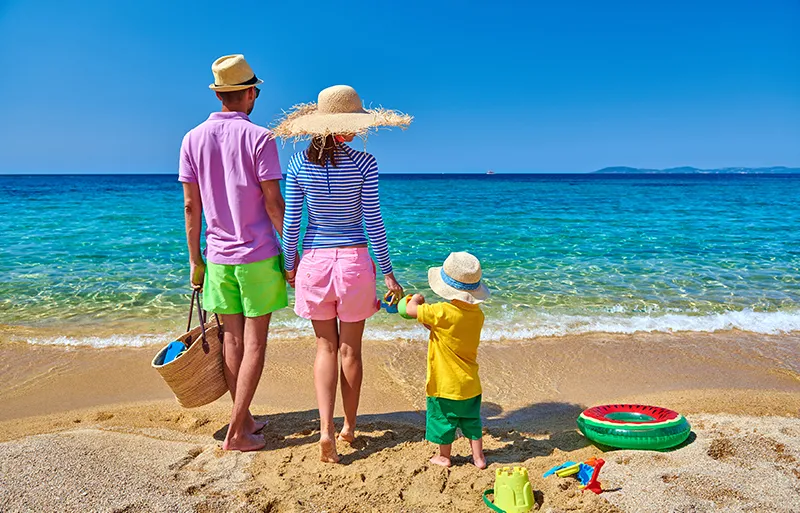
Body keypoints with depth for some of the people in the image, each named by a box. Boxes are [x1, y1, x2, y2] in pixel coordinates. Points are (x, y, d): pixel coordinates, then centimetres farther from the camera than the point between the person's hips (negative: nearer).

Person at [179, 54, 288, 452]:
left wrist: (194, 260, 11)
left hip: (218, 257, 4)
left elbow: (191, 206, 4)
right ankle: (236, 432, 5)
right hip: (259, 256, -4)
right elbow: (273, 203, -11)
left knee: (232, 339, 14)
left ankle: (244, 419, 24)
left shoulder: (193, 139, 3)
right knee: (254, 343, 3)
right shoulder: (259, 138, -9)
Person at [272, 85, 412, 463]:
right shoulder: (363, 164, -10)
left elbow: (290, 222, 0)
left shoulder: (299, 164, -3)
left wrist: (289, 264, 14)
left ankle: (326, 428, 4)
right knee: (350, 348, 13)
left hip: (314, 261, 2)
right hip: (354, 261, -1)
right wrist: (387, 271, 0)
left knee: (326, 346, 15)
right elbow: (372, 222, -9)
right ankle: (349, 427, 29)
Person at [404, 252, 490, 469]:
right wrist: (430, 323, 12)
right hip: (470, 384, 6)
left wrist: (417, 299, 4)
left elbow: (411, 309, -16)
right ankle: (478, 457, 28)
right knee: (471, 419, 21)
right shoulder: (478, 314, -4)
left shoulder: (443, 312, -25)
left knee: (442, 418, 15)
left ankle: (444, 457, 30)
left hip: (446, 384, -5)